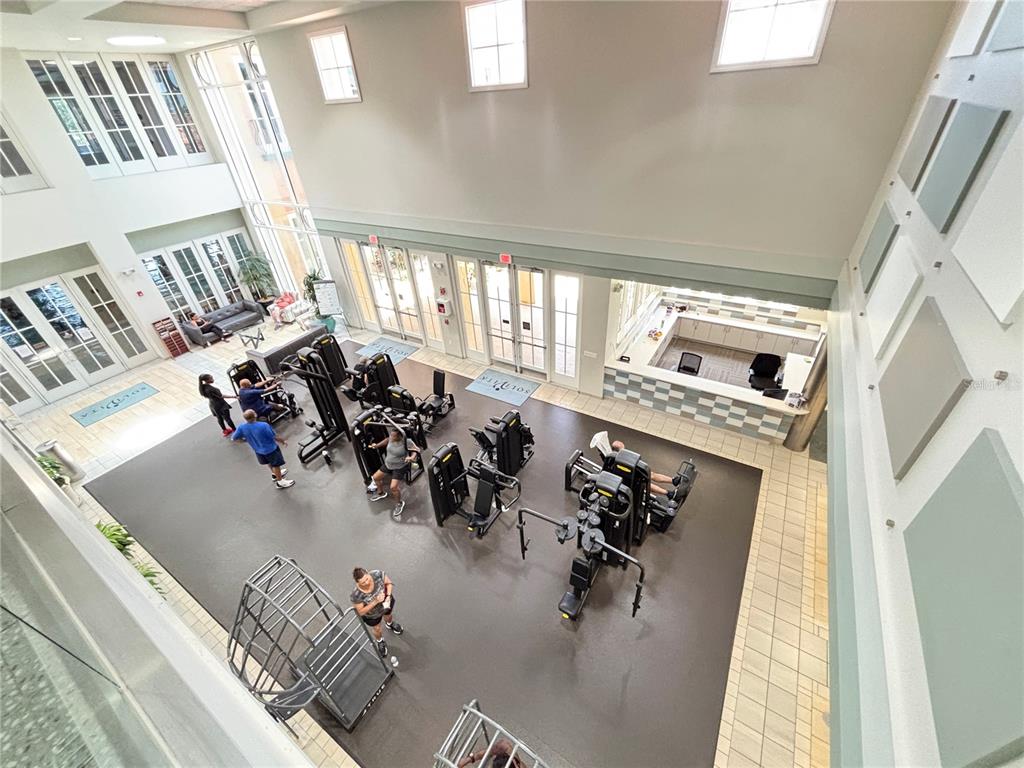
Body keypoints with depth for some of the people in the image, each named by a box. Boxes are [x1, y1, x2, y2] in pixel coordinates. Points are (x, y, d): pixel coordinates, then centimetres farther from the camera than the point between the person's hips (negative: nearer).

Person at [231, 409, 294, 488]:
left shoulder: (242, 428, -20)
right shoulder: (263, 425, -34)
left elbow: (233, 438, -4)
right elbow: (274, 437, -24)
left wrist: (243, 438, 16)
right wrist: (283, 441, -5)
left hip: (258, 450, 6)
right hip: (271, 449, -6)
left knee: (269, 463, 33)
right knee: (276, 465, 17)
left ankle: (274, 474, 57)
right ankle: (280, 482, 36)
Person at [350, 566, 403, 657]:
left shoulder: (378, 574, -36)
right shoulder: (356, 595, -39)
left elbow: (389, 583, -17)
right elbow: (361, 612, -26)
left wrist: (388, 596, -31)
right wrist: (375, 602, -38)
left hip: (386, 602, 2)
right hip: (371, 615, -2)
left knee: (388, 616, 34)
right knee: (377, 629, 27)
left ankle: (390, 624, 71)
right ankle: (380, 642, 62)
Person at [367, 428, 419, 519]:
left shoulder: (407, 441, -30)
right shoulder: (391, 438, -14)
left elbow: (416, 450, -24)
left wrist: (412, 457, -42)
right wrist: (377, 445, 10)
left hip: (400, 467, -7)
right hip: (387, 464, 7)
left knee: (393, 487, -17)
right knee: (376, 477, 19)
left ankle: (399, 504, 12)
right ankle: (381, 493, 50)